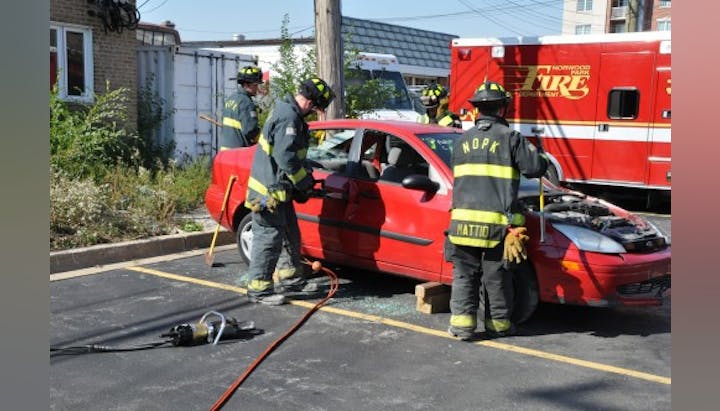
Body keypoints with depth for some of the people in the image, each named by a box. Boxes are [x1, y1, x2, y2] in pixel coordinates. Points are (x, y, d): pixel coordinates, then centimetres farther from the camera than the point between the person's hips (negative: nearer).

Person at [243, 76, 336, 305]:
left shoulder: (289, 112, 14)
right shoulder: (288, 118, -21)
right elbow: (285, 157, -26)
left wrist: (304, 177, 14)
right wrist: (305, 181, -14)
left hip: (279, 188, 11)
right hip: (269, 189, -11)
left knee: (290, 235, 19)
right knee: (269, 237, -6)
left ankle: (290, 278, 31)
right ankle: (258, 289, 2)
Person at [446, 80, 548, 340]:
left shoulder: (463, 140, 13)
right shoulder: (510, 138, -2)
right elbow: (535, 168, -4)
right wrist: (533, 152, 16)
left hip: (463, 219, 3)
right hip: (497, 221, -3)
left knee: (464, 274, 9)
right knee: (496, 277, 8)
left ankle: (462, 323, 4)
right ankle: (498, 323, 19)